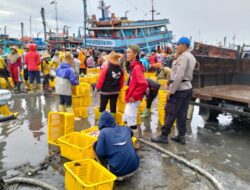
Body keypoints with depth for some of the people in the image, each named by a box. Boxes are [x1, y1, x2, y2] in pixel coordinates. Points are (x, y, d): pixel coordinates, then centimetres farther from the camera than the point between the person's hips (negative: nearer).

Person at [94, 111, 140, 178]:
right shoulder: (125, 129, 8)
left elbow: (100, 153, -9)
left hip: (118, 171, -4)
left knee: (96, 144, 9)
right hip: (134, 167, 5)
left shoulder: (104, 132, -6)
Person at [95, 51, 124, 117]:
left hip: (105, 90, -4)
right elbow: (122, 81, 7)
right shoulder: (120, 68, 1)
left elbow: (101, 79, -11)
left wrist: (97, 88, -1)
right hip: (115, 91, 4)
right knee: (113, 107, 11)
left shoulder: (106, 66, -12)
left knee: (102, 107, 9)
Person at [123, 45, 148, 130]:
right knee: (126, 120, 20)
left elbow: (144, 84, -29)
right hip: (130, 99, 10)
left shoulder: (137, 67, -19)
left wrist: (134, 96, -22)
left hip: (133, 99, -10)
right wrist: (129, 95, 15)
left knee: (131, 123, 0)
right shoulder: (133, 66, 10)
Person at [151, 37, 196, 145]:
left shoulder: (183, 57, -15)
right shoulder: (192, 57, 16)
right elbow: (188, 75, 15)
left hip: (179, 89, -9)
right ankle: (181, 136, 18)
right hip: (187, 88, 9)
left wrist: (171, 90, -18)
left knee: (170, 113, -3)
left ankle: (164, 136, 5)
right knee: (182, 114, 12)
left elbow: (179, 76, -22)